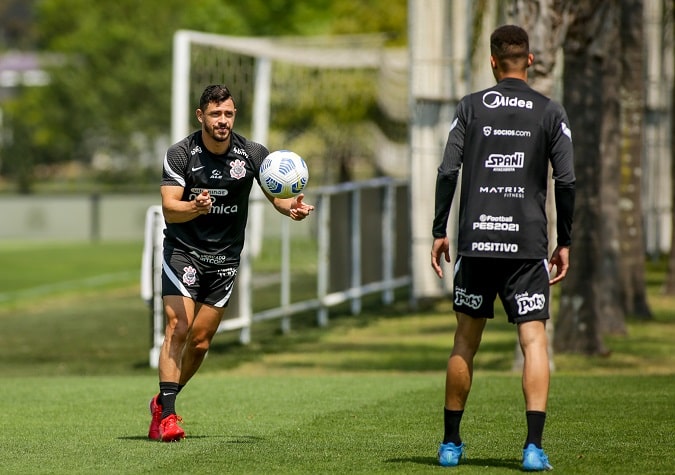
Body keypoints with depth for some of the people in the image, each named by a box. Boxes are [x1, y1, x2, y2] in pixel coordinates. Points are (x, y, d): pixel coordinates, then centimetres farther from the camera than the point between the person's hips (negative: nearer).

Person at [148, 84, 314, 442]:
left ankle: (162, 402, 25)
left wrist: (293, 207, -26)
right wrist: (195, 207, -43)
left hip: (225, 258, 3)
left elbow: (277, 196, -2)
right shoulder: (180, 154, -14)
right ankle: (166, 415, -19)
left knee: (200, 342, 4)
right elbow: (169, 209, -21)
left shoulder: (252, 154, -8)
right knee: (178, 328, -18)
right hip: (183, 251, -3)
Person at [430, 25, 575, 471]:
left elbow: (448, 172, -1)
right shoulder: (551, 113, 4)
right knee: (534, 338, -2)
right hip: (527, 244, -1)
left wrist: (439, 232, 5)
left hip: (476, 241, 1)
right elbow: (566, 181, -1)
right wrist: (564, 243, 7)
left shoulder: (471, 107, 5)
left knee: (466, 340, 13)